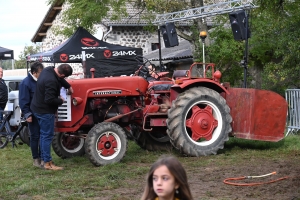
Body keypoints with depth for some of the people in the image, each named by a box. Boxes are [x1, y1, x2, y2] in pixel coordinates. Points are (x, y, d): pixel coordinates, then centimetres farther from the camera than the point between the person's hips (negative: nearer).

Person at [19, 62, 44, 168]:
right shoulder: (25, 83, -13)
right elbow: (23, 101, -15)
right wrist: (27, 114, -18)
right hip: (33, 115, -6)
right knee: (35, 136, 0)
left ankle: (42, 156, 18)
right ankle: (36, 159, 7)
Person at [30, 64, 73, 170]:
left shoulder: (48, 70, 0)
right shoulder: (51, 81, -29)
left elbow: (60, 80, 21)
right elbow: (49, 100, -29)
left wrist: (68, 86, 14)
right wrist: (61, 101, -14)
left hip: (38, 108, 10)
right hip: (45, 111, -10)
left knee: (44, 135, 17)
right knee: (47, 136, -4)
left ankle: (44, 159, 24)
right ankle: (47, 163, 1)